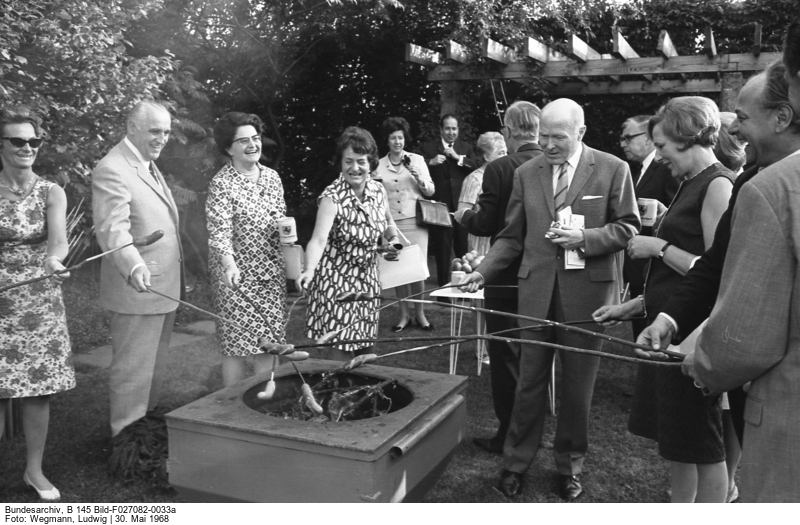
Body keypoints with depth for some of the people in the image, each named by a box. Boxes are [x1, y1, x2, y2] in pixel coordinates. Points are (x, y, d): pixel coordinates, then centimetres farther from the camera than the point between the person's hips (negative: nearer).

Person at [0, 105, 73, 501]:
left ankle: (34, 470, 23)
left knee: (38, 390, 7)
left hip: (41, 302, 1)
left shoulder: (52, 193, -1)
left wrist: (53, 260, -39)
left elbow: (59, 239, -18)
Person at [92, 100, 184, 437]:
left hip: (164, 286, 10)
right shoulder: (112, 169, -15)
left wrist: (176, 277, 18)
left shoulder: (149, 166, 15)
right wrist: (134, 267, -44)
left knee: (154, 368, 19)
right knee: (132, 372, 1)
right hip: (137, 288, -10)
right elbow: (113, 229, -28)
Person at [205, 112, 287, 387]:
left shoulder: (272, 177, 8)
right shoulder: (222, 183, -10)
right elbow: (219, 230, -20)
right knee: (237, 344, 1)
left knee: (268, 342, 10)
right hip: (237, 274, -5)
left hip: (271, 273, 5)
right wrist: (228, 264, -36)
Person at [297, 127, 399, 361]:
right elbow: (319, 239, -33)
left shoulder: (378, 190, -3)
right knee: (340, 352, -6)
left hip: (368, 277, 6)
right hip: (337, 278, -5)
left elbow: (388, 222, 19)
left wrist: (393, 238, 3)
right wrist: (309, 270, -47)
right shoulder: (333, 197, -20)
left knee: (364, 346, 13)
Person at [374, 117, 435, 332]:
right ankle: (404, 314, 16)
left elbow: (430, 191, 6)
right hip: (390, 223, 1)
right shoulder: (379, 165, 7)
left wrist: (419, 178, -10)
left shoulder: (417, 160, 6)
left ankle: (420, 314, 12)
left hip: (414, 222, -1)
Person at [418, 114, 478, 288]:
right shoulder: (428, 148, 5)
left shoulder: (466, 148, 12)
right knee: (442, 252, 5)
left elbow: (477, 167, -4)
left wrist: (458, 158, -12)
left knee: (465, 250, 7)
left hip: (462, 207, 2)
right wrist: (431, 162, -20)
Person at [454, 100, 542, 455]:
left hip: (507, 277, -5)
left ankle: (509, 435, 16)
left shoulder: (499, 169, -16)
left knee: (506, 357, 7)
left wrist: (463, 216, 6)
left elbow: (485, 225, -15)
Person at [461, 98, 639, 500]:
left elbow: (628, 226, 0)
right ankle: (516, 461, 24)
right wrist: (484, 271, -6)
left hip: (587, 290, -1)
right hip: (537, 289, 2)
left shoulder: (612, 169, -1)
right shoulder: (526, 173, 6)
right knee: (530, 380, 8)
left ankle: (569, 464, 30)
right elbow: (512, 236, 7)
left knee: (578, 384, 10)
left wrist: (585, 238, -16)